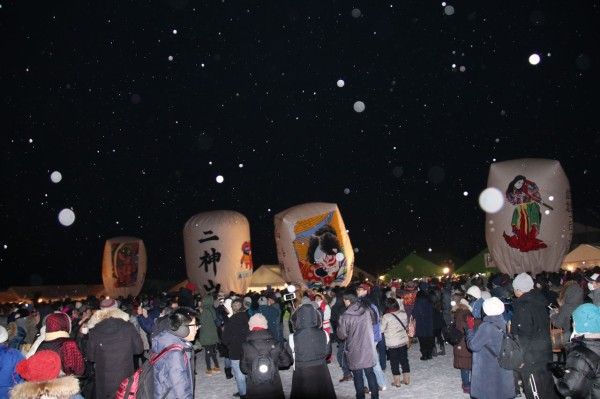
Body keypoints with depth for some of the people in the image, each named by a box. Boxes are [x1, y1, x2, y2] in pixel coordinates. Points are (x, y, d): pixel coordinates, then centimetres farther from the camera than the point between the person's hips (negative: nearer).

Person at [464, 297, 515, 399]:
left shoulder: (486, 327, -24)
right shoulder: (503, 323, 0)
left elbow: (473, 345, -17)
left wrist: (470, 328, -6)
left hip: (488, 370, -7)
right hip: (503, 367, 7)